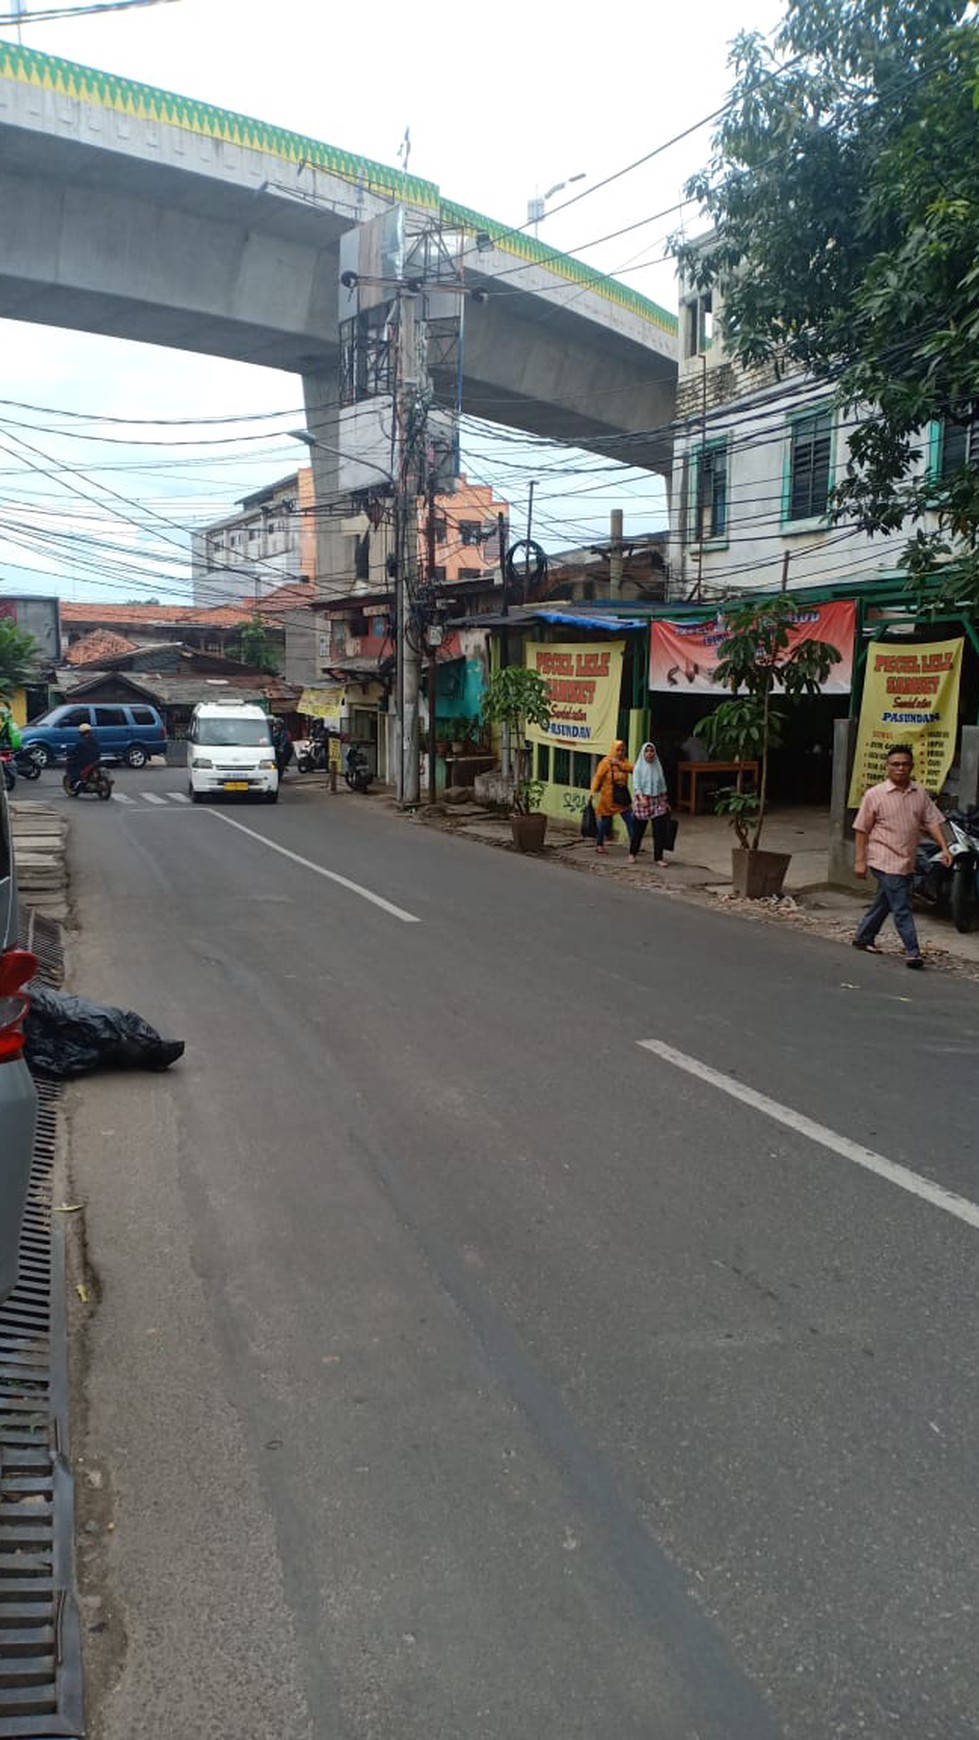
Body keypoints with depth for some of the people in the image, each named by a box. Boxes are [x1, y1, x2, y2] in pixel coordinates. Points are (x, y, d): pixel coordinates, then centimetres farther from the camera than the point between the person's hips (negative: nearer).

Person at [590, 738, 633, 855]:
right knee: (606, 820, 5)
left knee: (630, 820, -2)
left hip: (622, 797, 5)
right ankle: (599, 844, 19)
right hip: (609, 797, -5)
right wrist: (594, 791, -15)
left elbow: (632, 768, -10)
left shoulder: (624, 762, 9)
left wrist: (619, 764, -19)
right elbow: (598, 776, -9)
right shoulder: (606, 762, -6)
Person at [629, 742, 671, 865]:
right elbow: (636, 785, -9)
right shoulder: (639, 767, -2)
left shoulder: (658, 767, 9)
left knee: (660, 830, -4)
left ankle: (658, 857, 2)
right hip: (642, 800, -3)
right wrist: (641, 798, -24)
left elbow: (662, 785, 14)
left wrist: (665, 801, 13)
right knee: (638, 829, 5)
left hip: (657, 801, 3)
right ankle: (632, 854, 24)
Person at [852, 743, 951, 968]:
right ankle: (912, 951, -5)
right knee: (902, 908, -8)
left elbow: (932, 822, 6)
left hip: (908, 862, 6)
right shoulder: (875, 795, -6)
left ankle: (863, 938, 33)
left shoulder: (920, 795, 7)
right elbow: (862, 829, -4)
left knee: (884, 903, 17)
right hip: (886, 862, -6)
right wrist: (860, 860, -7)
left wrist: (944, 848, -7)